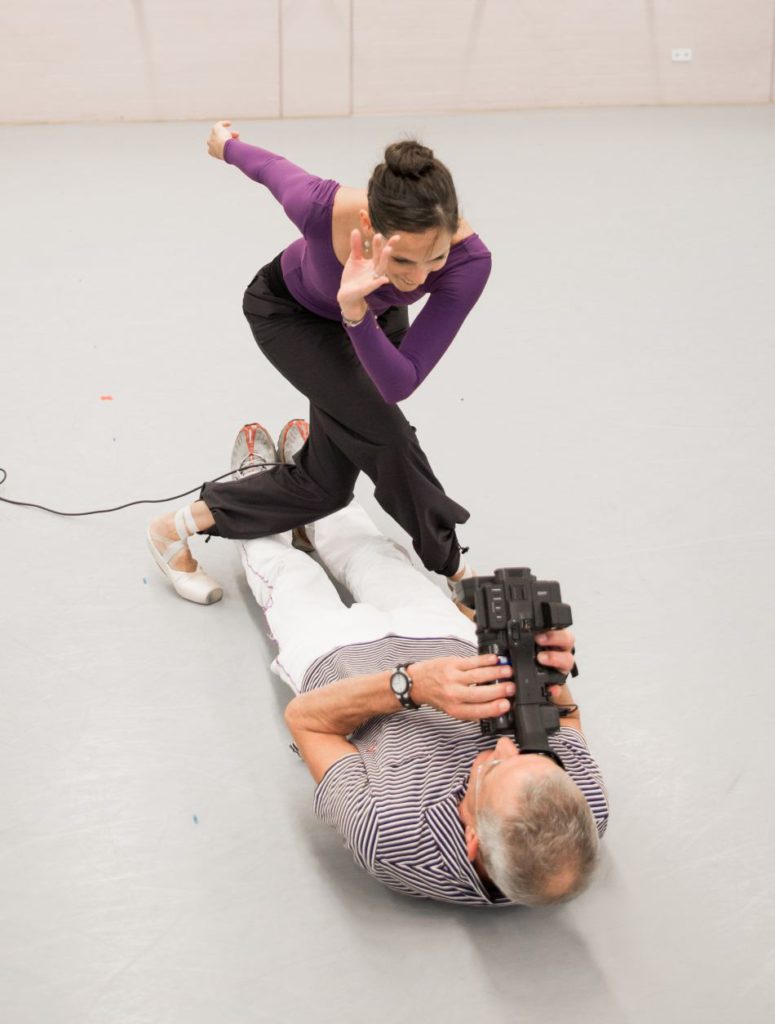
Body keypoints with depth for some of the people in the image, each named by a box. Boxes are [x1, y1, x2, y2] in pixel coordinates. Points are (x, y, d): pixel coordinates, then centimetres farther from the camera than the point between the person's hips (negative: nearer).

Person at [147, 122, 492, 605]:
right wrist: (225, 143, 4)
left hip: (373, 315, 3)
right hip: (289, 310, -3)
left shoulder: (468, 258, -40)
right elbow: (272, 167, -18)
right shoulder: (322, 208, -43)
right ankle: (451, 567, 9)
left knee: (326, 480, 5)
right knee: (383, 435, -16)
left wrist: (355, 309, -56)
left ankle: (180, 526, 26)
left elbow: (399, 383, -38)